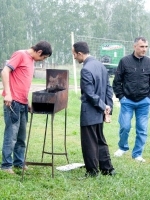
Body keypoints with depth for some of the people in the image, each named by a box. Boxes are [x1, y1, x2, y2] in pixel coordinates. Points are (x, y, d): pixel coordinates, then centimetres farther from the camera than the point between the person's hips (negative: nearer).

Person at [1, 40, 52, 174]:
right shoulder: (20, 55, -7)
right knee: (11, 134, -7)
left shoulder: (31, 60, 19)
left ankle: (19, 162, 20)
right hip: (13, 102, -9)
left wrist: (27, 102, 18)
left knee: (21, 136, 12)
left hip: (22, 103, 9)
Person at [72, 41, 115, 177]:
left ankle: (92, 172, 11)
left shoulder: (86, 69, -20)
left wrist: (103, 106, -12)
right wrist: (108, 106, 9)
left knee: (89, 143, 3)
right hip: (99, 113, 9)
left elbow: (90, 94, -21)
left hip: (89, 113, -9)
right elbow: (109, 88, 10)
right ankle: (107, 169, 23)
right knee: (100, 141, 18)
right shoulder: (101, 65, 8)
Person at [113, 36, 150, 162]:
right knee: (125, 127, -2)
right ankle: (123, 147, 24)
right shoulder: (125, 61, -3)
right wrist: (120, 96, -2)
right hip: (127, 101, -2)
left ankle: (137, 154, 17)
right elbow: (117, 81, 1)